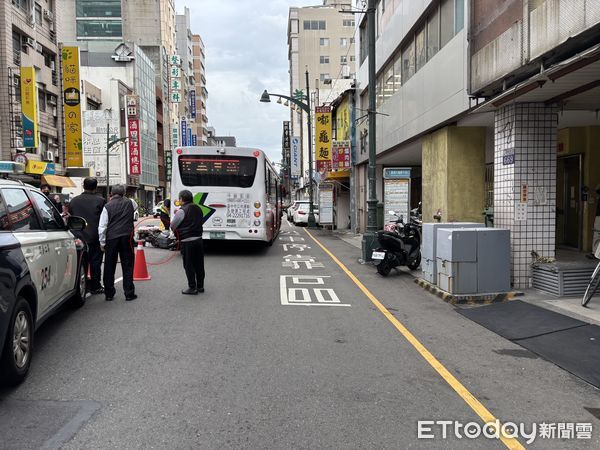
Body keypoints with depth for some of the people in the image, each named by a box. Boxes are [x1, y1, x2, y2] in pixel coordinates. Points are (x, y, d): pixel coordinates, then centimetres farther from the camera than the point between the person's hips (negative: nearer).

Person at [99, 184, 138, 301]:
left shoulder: (107, 206, -1)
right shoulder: (130, 203, 4)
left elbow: (102, 226, -3)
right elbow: (136, 206, 30)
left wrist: (102, 243, 3)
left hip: (111, 239, 0)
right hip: (126, 237, 1)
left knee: (109, 267, 9)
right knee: (127, 266, 6)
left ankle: (109, 294, 14)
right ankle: (129, 294, 6)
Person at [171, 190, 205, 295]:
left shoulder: (182, 211, -12)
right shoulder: (198, 208, 10)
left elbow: (172, 226, -6)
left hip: (187, 242, -7)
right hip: (198, 239, 7)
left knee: (189, 266, 2)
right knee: (199, 264, 13)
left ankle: (192, 288, 6)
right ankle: (200, 286, 22)